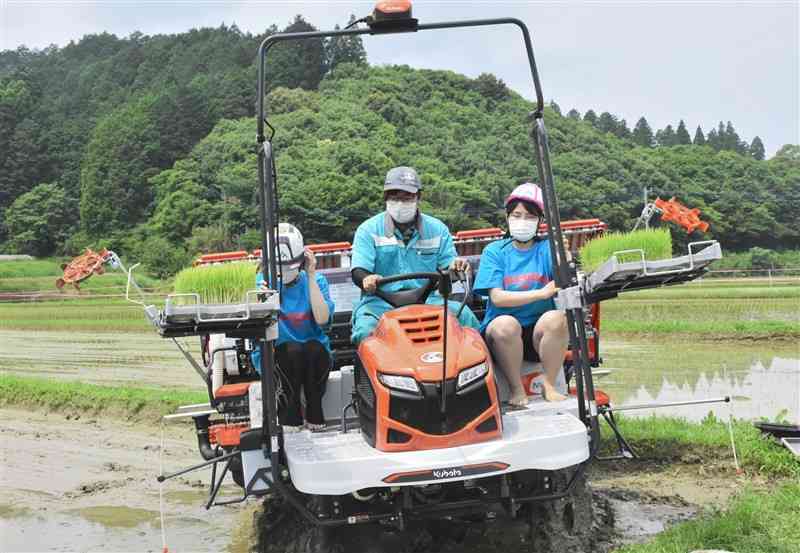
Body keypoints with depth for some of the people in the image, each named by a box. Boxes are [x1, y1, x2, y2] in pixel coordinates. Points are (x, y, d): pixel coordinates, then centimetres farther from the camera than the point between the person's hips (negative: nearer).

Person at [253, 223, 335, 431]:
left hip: (314, 354, 1)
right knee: (292, 350, -33)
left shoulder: (316, 281, 2)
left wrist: (311, 277, -15)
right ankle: (289, 417, -20)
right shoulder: (262, 281, -2)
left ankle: (315, 415, -15)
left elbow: (322, 319, -16)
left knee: (313, 348, -32)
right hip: (274, 354, -1)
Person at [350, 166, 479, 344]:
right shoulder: (368, 230, 5)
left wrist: (455, 267, -16)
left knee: (464, 314, -23)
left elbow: (447, 266, 10)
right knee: (365, 329, -33)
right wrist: (367, 279, -29)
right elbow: (358, 271, -4)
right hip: (380, 301, -2)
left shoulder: (437, 229, 13)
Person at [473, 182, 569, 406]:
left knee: (556, 318, -30)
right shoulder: (495, 251, 5)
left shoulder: (547, 249, 6)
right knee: (506, 324, -34)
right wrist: (541, 293, -19)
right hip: (501, 334, -1)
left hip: (538, 332, 1)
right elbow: (497, 297, -9)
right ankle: (517, 390, -14)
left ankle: (549, 385, -12)